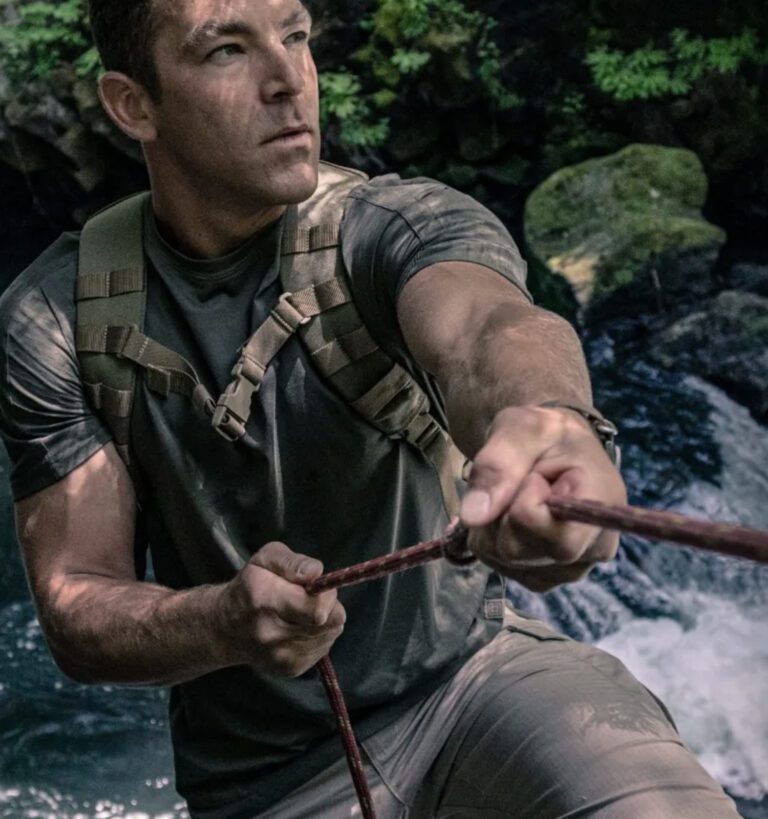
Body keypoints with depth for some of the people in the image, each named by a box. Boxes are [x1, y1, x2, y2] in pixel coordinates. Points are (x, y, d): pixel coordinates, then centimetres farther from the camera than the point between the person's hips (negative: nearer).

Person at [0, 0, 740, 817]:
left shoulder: (398, 224, -13)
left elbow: (483, 327, -36)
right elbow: (74, 609, -9)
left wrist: (548, 416, -60)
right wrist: (226, 623, -30)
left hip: (473, 672, -2)